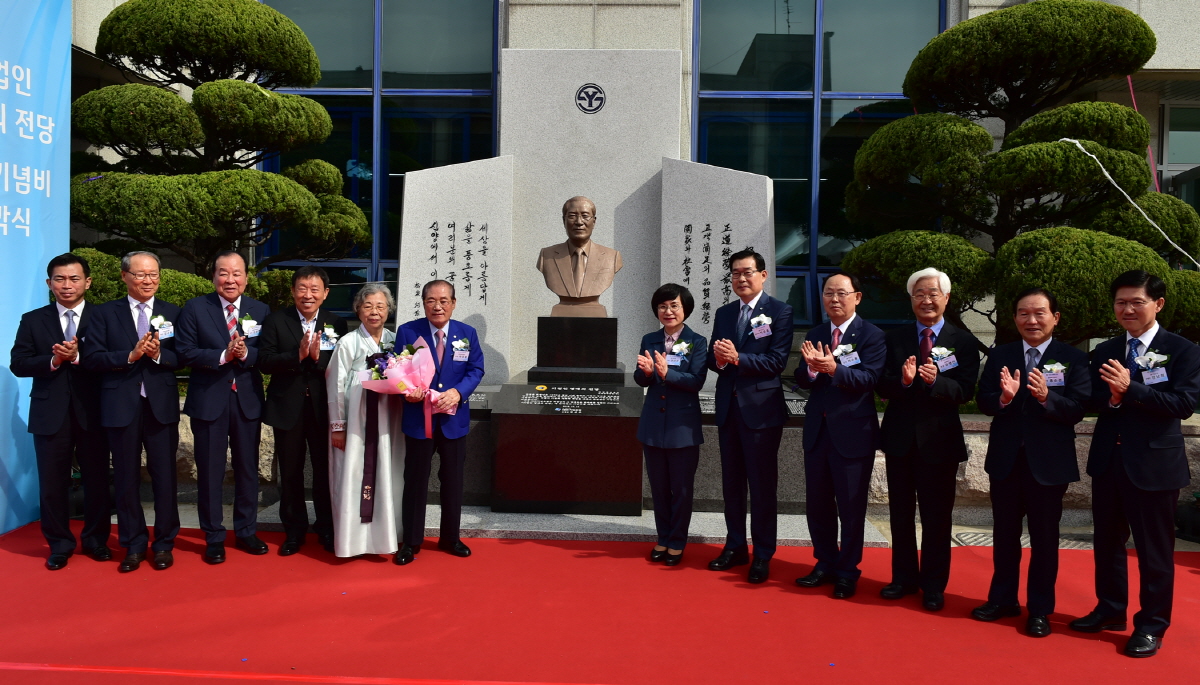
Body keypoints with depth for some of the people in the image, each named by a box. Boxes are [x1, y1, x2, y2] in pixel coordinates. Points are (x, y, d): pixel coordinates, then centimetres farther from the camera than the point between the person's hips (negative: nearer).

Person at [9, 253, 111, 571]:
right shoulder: (32, 320, 8)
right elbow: (18, 364, 0)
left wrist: (79, 356, -21)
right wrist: (53, 360, -16)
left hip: (92, 412, -1)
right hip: (50, 414, 1)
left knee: (97, 479, 7)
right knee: (52, 482, 7)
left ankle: (96, 539, 23)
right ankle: (59, 544, 21)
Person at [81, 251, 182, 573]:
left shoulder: (172, 313, 6)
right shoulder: (105, 313, 4)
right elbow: (91, 356, -4)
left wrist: (158, 354, -19)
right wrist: (130, 356, -17)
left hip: (161, 405, 0)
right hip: (121, 406, 0)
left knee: (164, 476, 5)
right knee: (126, 478, 9)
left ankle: (164, 543, 18)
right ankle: (133, 545, 21)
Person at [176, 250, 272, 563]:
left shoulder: (260, 311, 3)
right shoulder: (195, 308, -2)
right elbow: (185, 352, -9)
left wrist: (246, 354, -21)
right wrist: (222, 356, -21)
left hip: (247, 400, 2)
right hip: (208, 401, -2)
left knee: (248, 468, 12)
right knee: (210, 471, 6)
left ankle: (246, 531, 27)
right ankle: (214, 537, 20)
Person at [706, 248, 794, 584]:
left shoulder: (780, 311, -5)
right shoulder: (723, 313, 13)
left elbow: (777, 361, -13)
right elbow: (713, 358, 10)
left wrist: (737, 358, -22)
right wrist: (718, 360, -13)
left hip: (761, 408, -6)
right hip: (728, 407, 6)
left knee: (762, 485, 2)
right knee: (731, 483, 14)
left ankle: (763, 555, 13)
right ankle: (735, 547, 26)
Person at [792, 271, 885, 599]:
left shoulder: (871, 335, -7)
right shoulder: (814, 335, 9)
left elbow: (868, 379, -19)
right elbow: (802, 380, 1)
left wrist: (833, 368, -33)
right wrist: (811, 368, -21)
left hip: (853, 431, -5)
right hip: (817, 430, 5)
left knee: (851, 506, 6)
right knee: (817, 502, 14)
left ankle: (848, 572, 21)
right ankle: (825, 563, 30)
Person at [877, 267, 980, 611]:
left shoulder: (963, 342, -2)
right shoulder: (894, 338, 5)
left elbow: (965, 391, -12)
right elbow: (882, 387, -3)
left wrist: (936, 380, -30)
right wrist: (904, 380, -24)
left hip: (939, 439, -2)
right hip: (900, 437, 3)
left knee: (936, 516, 7)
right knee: (901, 512, 13)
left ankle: (934, 585, 22)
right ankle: (904, 577, 28)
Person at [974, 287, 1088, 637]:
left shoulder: (1073, 358, -5)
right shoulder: (1000, 355, 3)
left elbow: (1077, 409, -14)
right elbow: (983, 401, -4)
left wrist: (1046, 397, -31)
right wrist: (1004, 397, -25)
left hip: (1049, 461, -3)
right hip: (1005, 458, 3)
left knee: (1044, 538, 8)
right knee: (1004, 534, 15)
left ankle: (1040, 608, 23)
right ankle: (1003, 599, 30)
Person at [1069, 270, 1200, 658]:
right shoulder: (1104, 352, 8)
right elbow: (1092, 403, 3)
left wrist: (1130, 389, -25)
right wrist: (1111, 397, -18)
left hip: (1154, 463, -5)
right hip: (1108, 460, 5)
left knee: (1154, 549, 6)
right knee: (1108, 541, 16)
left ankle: (1151, 625, 19)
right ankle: (1110, 610, 33)